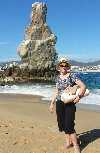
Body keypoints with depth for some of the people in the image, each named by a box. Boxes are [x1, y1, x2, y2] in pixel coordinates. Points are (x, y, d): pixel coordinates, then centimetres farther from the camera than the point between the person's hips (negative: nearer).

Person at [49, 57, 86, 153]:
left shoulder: (72, 75, -8)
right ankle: (68, 141, 29)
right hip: (59, 103, 6)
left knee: (69, 125, -8)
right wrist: (52, 103, 14)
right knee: (62, 124, 11)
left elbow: (83, 86, -14)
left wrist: (79, 96, -26)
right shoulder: (58, 77, 9)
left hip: (70, 103, -5)